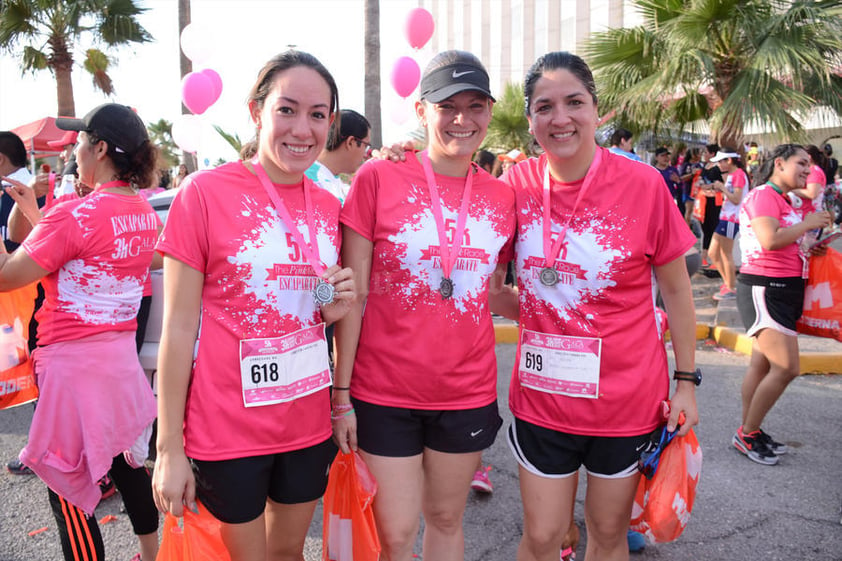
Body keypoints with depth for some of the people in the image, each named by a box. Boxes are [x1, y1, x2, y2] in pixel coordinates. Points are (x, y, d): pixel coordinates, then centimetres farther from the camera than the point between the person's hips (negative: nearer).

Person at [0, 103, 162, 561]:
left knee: (68, 491, 6)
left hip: (72, 363, -8)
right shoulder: (146, 214, 4)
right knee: (127, 464, 23)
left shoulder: (74, 214, -18)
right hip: (121, 358, 8)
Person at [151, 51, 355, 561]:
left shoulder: (328, 206, 3)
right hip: (227, 431, -4)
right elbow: (178, 328, -10)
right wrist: (169, 448, -10)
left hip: (309, 424, 5)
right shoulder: (205, 192, -12)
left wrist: (334, 307, -8)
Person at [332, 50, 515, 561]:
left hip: (468, 392, 3)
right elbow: (353, 296, -7)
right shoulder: (378, 179, -8)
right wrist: (341, 393, -7)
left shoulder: (502, 198, 3)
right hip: (384, 391, -3)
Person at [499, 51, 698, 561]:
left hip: (627, 398, -1)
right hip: (543, 397, 1)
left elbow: (676, 289, -1)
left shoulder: (643, 184, -10)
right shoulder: (517, 184, -5)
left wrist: (686, 381, 0)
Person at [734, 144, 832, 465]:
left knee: (762, 365, 11)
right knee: (787, 368, -12)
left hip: (784, 289, 10)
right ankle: (747, 434, 1)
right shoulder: (763, 195, -11)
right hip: (764, 289, -10)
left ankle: (749, 432, 19)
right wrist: (808, 224, -13)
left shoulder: (783, 201, 18)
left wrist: (811, 247, 10)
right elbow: (769, 240, -25)